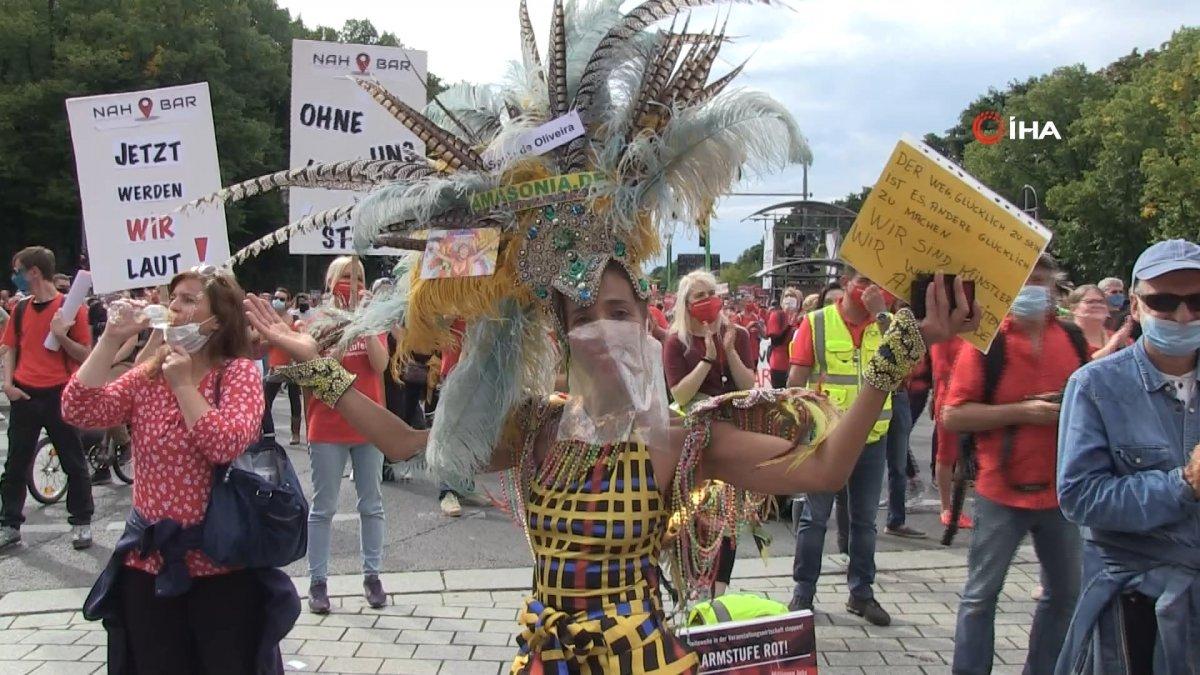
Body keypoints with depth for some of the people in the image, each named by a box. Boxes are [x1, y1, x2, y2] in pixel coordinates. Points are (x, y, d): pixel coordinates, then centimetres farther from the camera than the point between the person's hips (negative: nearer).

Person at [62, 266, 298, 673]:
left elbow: (228, 445, -24)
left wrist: (183, 384, -19)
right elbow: (79, 411, -7)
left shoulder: (238, 372, -9)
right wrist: (111, 340, -10)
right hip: (150, 559, 5)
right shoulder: (148, 375, 6)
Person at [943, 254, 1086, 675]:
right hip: (1002, 492, -5)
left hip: (1061, 490, 5)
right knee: (981, 594, 5)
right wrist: (1021, 411, -20)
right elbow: (952, 416, -14)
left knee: (1065, 592, 17)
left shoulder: (1072, 339, 5)